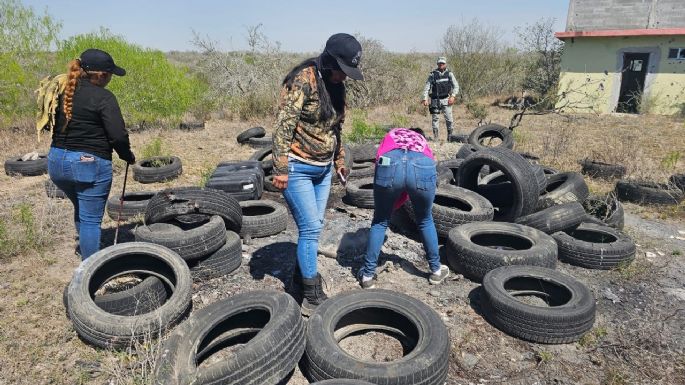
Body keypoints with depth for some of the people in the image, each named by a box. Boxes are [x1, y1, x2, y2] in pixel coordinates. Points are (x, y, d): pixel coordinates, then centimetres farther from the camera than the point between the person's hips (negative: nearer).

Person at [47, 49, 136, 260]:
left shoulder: (63, 92, 7)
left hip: (57, 161, 7)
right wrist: (128, 156, -2)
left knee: (81, 208, 29)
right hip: (89, 163, -7)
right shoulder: (103, 97, -14)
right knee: (91, 219, 3)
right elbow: (118, 135, -18)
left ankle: (84, 246, 49)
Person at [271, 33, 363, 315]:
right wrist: (280, 169, -21)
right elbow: (284, 125, -19)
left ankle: (302, 274, 31)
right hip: (298, 168, -7)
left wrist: (339, 160, 22)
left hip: (323, 168, 7)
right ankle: (313, 297, 6)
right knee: (310, 229, -6)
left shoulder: (335, 86, 9)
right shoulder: (303, 80, -16)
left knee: (313, 228, 12)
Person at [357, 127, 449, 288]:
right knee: (425, 221, 28)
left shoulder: (391, 135, 41)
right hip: (423, 166, 1)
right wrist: (393, 205, 42)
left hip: (390, 164, -1)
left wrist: (385, 205, 35)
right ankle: (436, 270, 41)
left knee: (380, 221, 22)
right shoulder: (422, 141, 42)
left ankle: (368, 275, 28)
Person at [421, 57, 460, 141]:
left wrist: (453, 96, -11)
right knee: (435, 119, 2)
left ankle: (450, 137, 5)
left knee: (449, 119, -5)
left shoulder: (449, 74, 6)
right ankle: (435, 138, 10)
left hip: (446, 100, 0)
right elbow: (427, 87, 0)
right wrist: (425, 99, -11)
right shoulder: (433, 74, 3)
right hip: (435, 100, 0)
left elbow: (456, 86, 5)